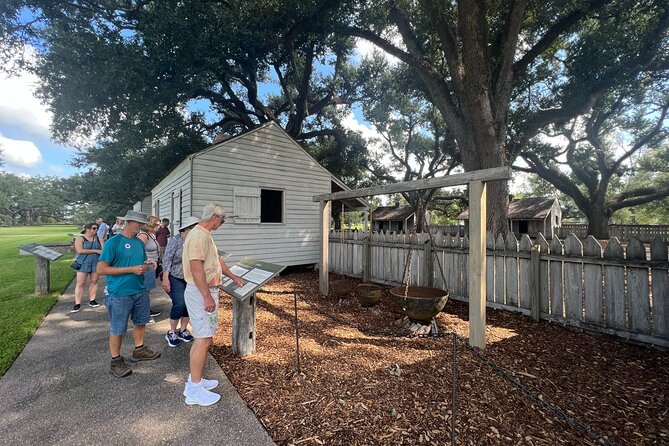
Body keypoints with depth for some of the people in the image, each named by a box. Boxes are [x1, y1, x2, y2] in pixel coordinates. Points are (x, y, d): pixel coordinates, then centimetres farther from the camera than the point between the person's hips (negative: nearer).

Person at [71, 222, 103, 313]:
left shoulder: (97, 238, 6)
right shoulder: (80, 238, -3)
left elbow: (103, 249, 5)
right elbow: (80, 250, -15)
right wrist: (96, 251, -16)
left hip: (96, 263, 3)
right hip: (83, 264, -3)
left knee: (94, 282, 7)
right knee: (80, 284, 1)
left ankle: (92, 300, 15)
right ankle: (77, 304, 5)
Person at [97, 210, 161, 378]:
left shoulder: (139, 242, 8)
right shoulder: (113, 242, -13)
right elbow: (101, 269, -17)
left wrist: (147, 264, -3)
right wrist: (131, 269, -21)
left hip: (140, 291, 7)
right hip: (120, 294, -7)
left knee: (141, 322, 20)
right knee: (117, 330, 8)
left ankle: (139, 350, 38)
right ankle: (116, 361, 25)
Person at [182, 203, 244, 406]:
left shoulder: (205, 235, 14)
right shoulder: (199, 235, -19)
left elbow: (217, 259, 23)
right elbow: (196, 268, -25)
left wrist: (233, 277, 31)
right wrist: (208, 297, -25)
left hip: (205, 291, 11)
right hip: (201, 293, -11)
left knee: (201, 338, 17)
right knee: (203, 340, -3)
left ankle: (195, 381, 29)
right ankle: (195, 390, 9)